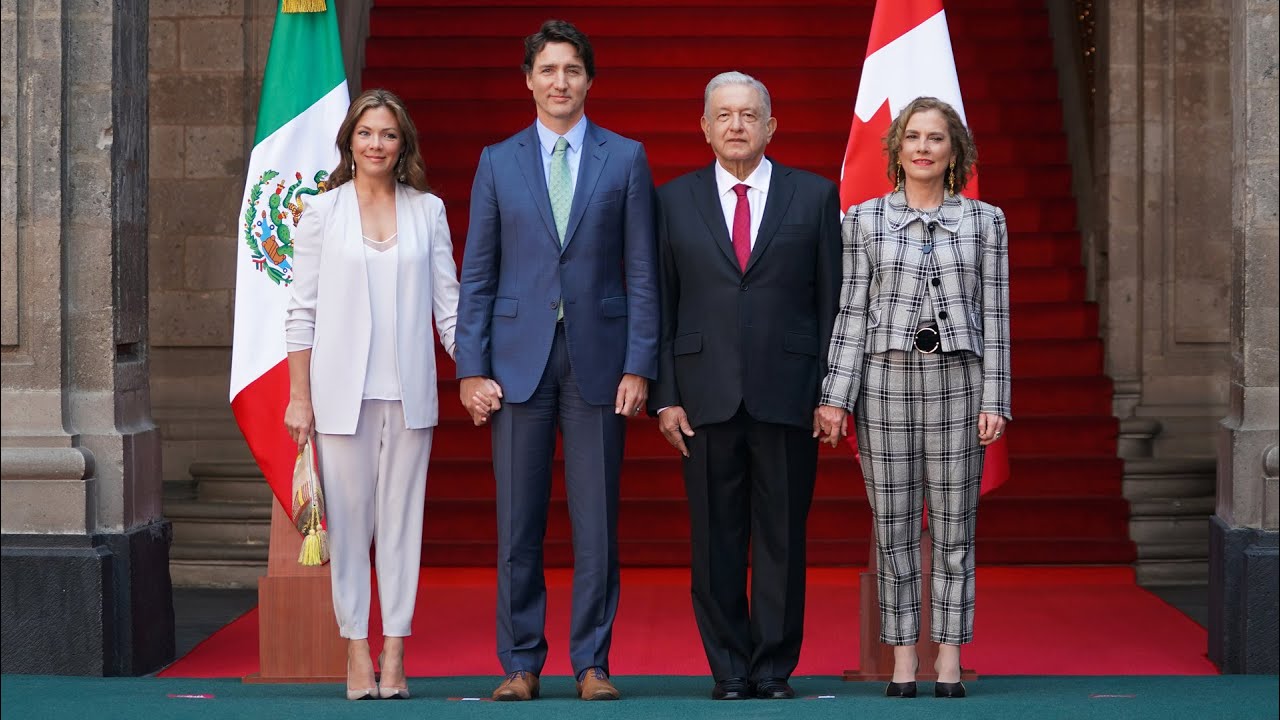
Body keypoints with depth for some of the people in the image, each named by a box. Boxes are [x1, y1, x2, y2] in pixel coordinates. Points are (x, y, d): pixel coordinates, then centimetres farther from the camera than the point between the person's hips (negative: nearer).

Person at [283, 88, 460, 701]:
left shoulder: (428, 212, 7)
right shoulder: (322, 212, 4)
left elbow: (448, 303, 8)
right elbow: (302, 310, 3)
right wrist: (298, 397, -1)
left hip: (408, 390, 1)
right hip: (342, 390, -1)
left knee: (402, 518, 2)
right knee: (348, 519, 0)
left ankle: (394, 652, 8)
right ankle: (357, 651, 6)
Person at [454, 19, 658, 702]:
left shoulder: (625, 159, 6)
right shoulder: (498, 162, 9)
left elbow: (642, 272, 4)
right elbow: (476, 274, 7)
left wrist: (639, 365, -4)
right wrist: (471, 369, -1)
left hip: (598, 358, -1)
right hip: (519, 358, 1)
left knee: (596, 523, 1)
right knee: (518, 524, 2)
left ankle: (591, 664, 9)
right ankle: (520, 663, 10)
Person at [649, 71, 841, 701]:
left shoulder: (814, 197, 7)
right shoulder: (675, 201, 9)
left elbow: (833, 301, 6)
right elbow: (660, 305, 8)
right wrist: (664, 395, 0)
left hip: (788, 393, -1)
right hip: (707, 397, 1)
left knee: (782, 538, 2)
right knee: (715, 542, 3)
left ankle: (774, 667, 11)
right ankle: (729, 669, 11)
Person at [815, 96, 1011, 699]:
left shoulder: (985, 221, 7)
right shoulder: (864, 219, 6)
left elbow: (994, 316, 5)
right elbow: (852, 311, 4)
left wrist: (994, 400, -2)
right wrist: (836, 396, -3)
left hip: (957, 378, 0)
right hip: (885, 378, 0)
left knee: (954, 526, 2)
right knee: (893, 526, 2)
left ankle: (949, 661, 8)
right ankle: (902, 662, 9)